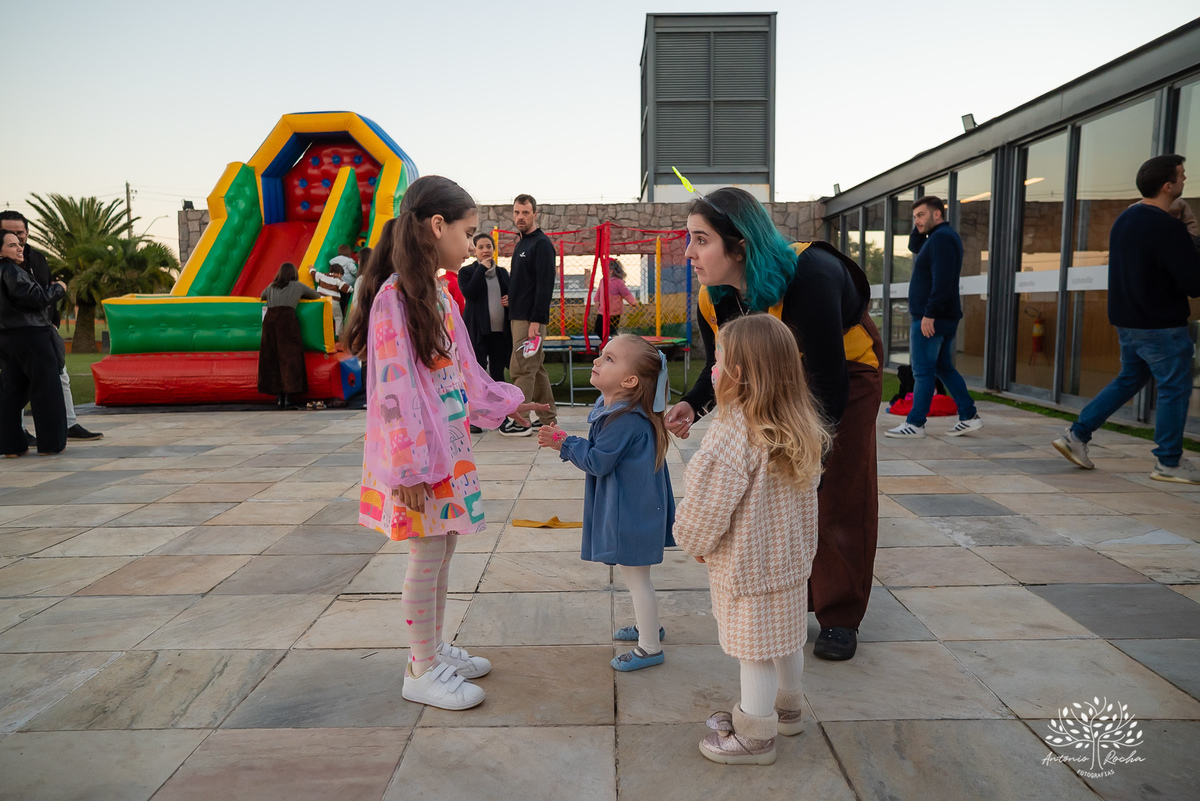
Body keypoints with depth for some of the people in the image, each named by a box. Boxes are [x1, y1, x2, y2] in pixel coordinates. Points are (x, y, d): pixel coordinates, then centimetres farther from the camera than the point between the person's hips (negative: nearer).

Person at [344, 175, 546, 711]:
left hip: (448, 446, 9)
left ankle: (434, 648, 33)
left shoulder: (437, 294, 11)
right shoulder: (396, 296, -17)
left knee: (441, 551, 17)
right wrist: (410, 467, -21)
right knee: (428, 556, 2)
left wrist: (505, 403, 26)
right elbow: (394, 389, -20)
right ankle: (423, 670, 19)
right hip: (418, 452, -9)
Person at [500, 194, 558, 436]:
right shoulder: (521, 244, 18)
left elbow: (545, 285, -18)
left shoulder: (541, 244, -10)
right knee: (536, 369, 11)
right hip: (519, 316, 9)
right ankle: (548, 418, 17)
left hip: (530, 318, -9)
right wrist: (510, 301, 13)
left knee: (521, 369, -7)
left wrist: (536, 320, -22)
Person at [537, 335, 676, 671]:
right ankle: (649, 624, 44)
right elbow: (600, 450, 12)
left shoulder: (625, 420, -27)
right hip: (628, 505, 10)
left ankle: (650, 647, 18)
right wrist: (564, 442, 3)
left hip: (631, 511, -10)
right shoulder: (614, 408, 4)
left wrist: (564, 444, -11)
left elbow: (597, 461, -22)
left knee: (635, 575, 3)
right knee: (633, 573, 25)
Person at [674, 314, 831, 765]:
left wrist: (695, 543, -4)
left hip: (748, 567, -8)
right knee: (783, 639, 25)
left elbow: (706, 510, -24)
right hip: (791, 556, 8)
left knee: (754, 650, 9)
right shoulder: (800, 429, -4)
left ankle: (754, 736, 27)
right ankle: (784, 709, 46)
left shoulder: (734, 437, -30)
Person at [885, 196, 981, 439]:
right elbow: (914, 246, 33)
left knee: (923, 371, -6)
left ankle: (915, 424, -1)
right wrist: (919, 228, 15)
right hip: (944, 318, 10)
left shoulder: (941, 238, -15)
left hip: (930, 318, -10)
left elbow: (942, 280, -23)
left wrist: (929, 314, -25)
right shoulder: (943, 236, 17)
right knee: (943, 368, 14)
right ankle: (969, 416, 15)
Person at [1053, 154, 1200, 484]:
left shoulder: (1125, 219, 9)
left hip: (1127, 321, 8)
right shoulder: (1169, 228, -19)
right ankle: (1169, 463, 11)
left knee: (1128, 380, 19)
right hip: (1161, 325, -8)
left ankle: (1077, 435, 13)